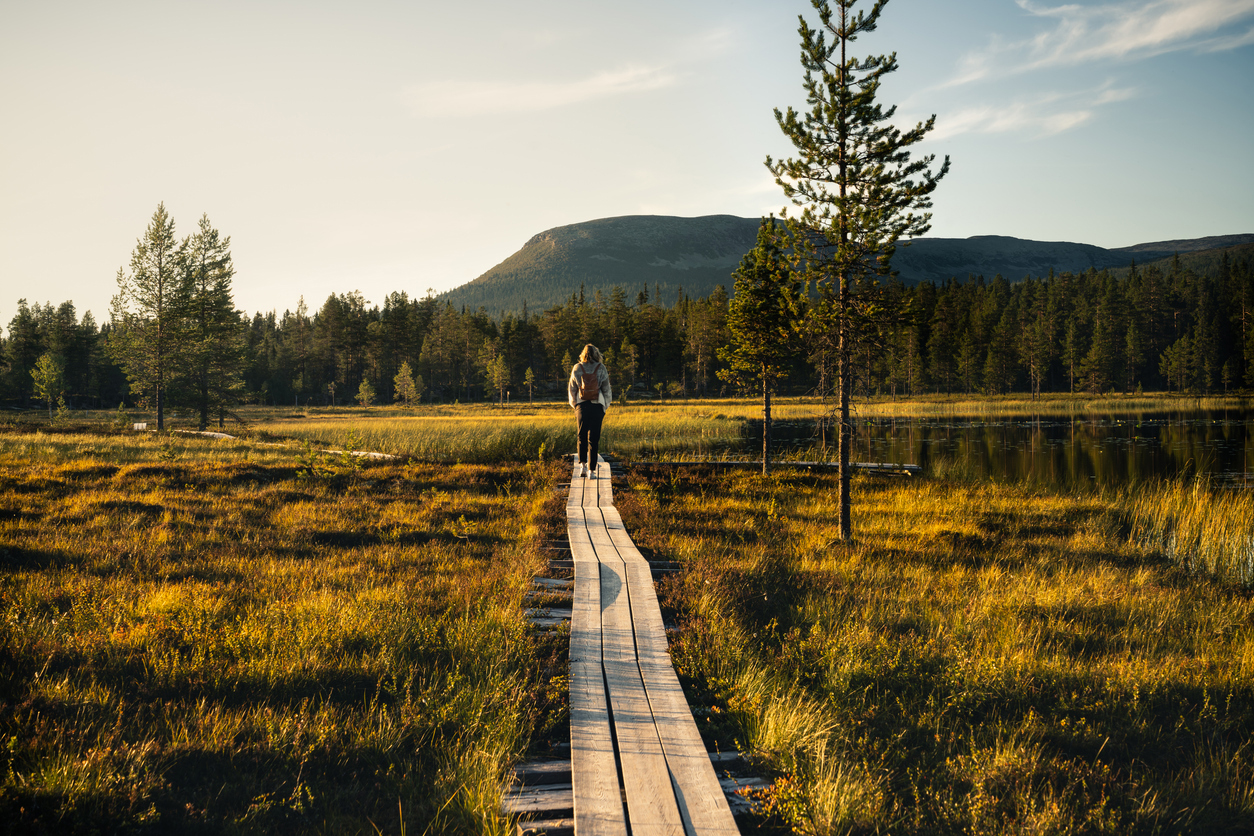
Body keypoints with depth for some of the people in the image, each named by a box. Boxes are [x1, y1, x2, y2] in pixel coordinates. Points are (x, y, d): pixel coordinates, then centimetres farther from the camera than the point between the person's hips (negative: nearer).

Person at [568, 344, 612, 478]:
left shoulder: (577, 368, 1)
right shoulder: (601, 369, -2)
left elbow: (572, 389, 7)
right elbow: (606, 389, 2)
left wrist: (575, 405, 19)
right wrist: (605, 406, 12)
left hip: (581, 406, 1)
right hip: (597, 406, -1)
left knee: (582, 437, 13)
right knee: (594, 438, 4)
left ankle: (582, 464, -2)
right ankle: (591, 469, 2)